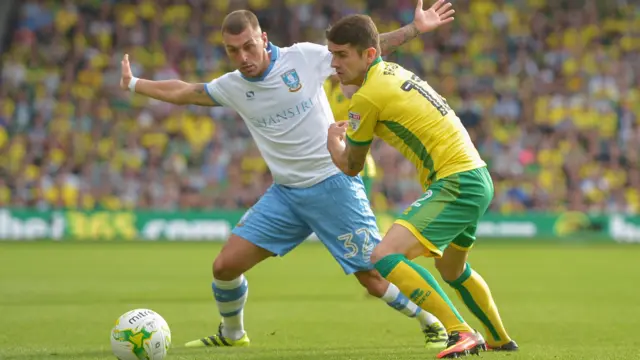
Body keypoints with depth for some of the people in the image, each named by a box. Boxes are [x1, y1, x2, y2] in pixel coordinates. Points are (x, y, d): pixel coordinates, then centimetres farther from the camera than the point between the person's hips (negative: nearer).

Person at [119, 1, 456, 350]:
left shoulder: (305, 58, -9)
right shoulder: (231, 87, 3)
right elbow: (181, 92, 20)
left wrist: (415, 29, -4)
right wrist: (133, 84, 27)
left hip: (334, 184, -4)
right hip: (285, 193, 4)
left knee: (375, 277, -8)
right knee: (225, 266, 0)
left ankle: (433, 324, 15)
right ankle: (231, 334, 27)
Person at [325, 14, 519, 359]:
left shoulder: (368, 96, -14)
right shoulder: (394, 72, 11)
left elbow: (350, 166, 1)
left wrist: (333, 139, 20)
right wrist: (350, 130, 26)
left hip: (456, 185, -10)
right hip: (477, 177, 10)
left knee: (385, 257, -21)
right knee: (452, 271, 31)